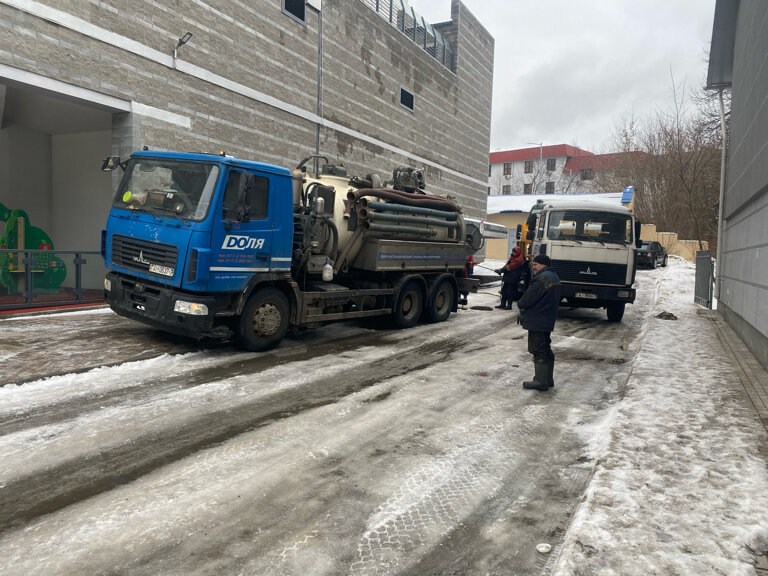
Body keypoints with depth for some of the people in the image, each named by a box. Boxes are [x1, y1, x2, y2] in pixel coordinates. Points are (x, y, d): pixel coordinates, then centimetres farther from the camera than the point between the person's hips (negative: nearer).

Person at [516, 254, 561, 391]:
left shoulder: (542, 278, -19)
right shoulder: (553, 277, 15)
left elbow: (529, 298, -21)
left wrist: (520, 304, 1)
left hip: (537, 321, -11)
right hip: (548, 321, 11)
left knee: (538, 350, -4)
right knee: (546, 350, 16)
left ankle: (541, 382, 0)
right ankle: (548, 380, 25)